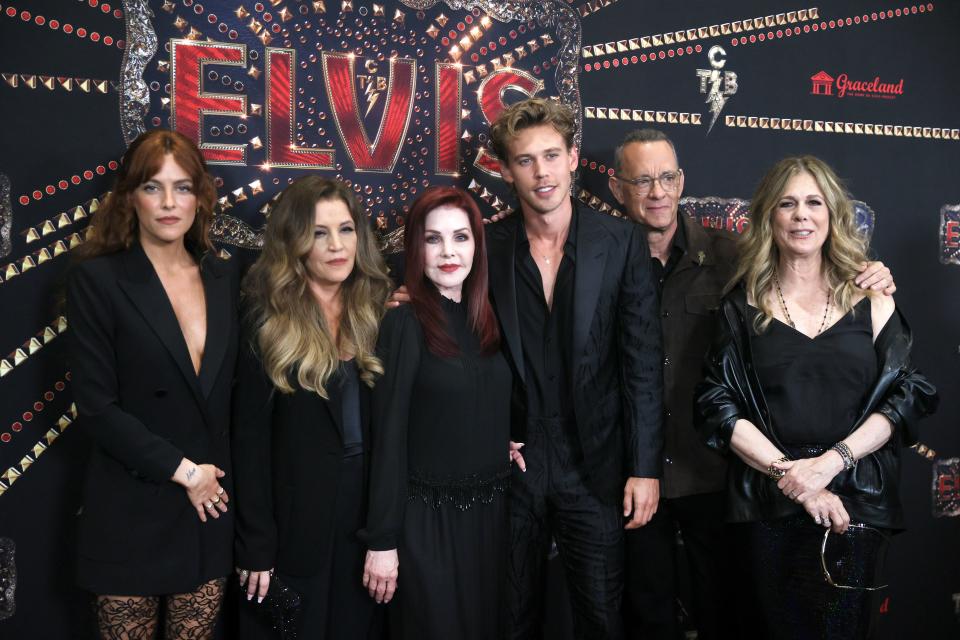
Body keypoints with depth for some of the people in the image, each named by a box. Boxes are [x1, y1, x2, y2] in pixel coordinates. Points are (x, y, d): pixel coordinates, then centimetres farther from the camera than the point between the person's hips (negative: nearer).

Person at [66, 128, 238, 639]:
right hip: (131, 513, -3)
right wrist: (182, 471, -12)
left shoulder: (224, 279, 5)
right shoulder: (97, 279, -8)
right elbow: (97, 406, -12)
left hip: (210, 505, 4)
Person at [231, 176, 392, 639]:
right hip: (296, 520, -3)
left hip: (369, 508, 4)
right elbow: (250, 437, -10)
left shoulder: (377, 309, 2)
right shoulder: (268, 320, -9)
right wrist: (256, 546, -12)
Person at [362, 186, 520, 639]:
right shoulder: (406, 322, -13)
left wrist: (506, 444, 1)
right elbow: (389, 435, -15)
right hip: (429, 516, -6)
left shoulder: (486, 318, 5)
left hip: (492, 509, 6)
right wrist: (382, 540, -15)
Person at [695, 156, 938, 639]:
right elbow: (719, 408, -4)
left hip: (857, 503, 1)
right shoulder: (744, 306, 2)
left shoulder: (870, 299, 4)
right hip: (768, 505, 0)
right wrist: (788, 473, -15)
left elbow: (904, 398, -1)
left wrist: (831, 460, -14)